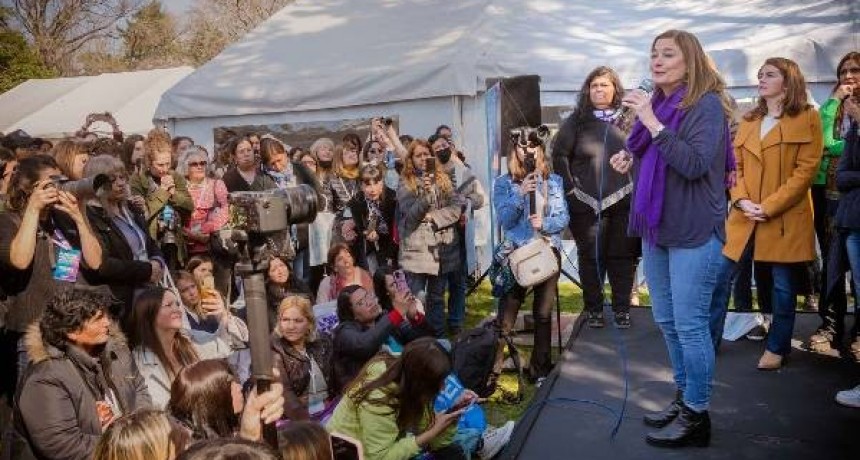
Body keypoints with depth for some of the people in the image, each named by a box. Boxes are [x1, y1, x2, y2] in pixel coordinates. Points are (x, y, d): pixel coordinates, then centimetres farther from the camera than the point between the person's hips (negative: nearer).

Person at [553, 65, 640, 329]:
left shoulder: (628, 120, 5)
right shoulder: (577, 121, 3)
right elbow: (559, 155, 2)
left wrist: (636, 185, -4)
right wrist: (570, 188, -3)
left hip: (623, 201, 1)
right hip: (586, 203, 0)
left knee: (622, 256, 5)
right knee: (590, 257, 6)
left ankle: (622, 309, 16)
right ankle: (593, 309, 17)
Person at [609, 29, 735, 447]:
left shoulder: (706, 104, -10)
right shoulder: (658, 103, 11)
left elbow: (694, 164, -23)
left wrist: (652, 123, -23)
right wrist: (630, 160, 3)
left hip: (694, 232, -8)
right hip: (656, 228, 8)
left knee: (690, 325, -3)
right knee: (667, 321, 15)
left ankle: (697, 416, 13)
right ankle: (683, 398, 31)